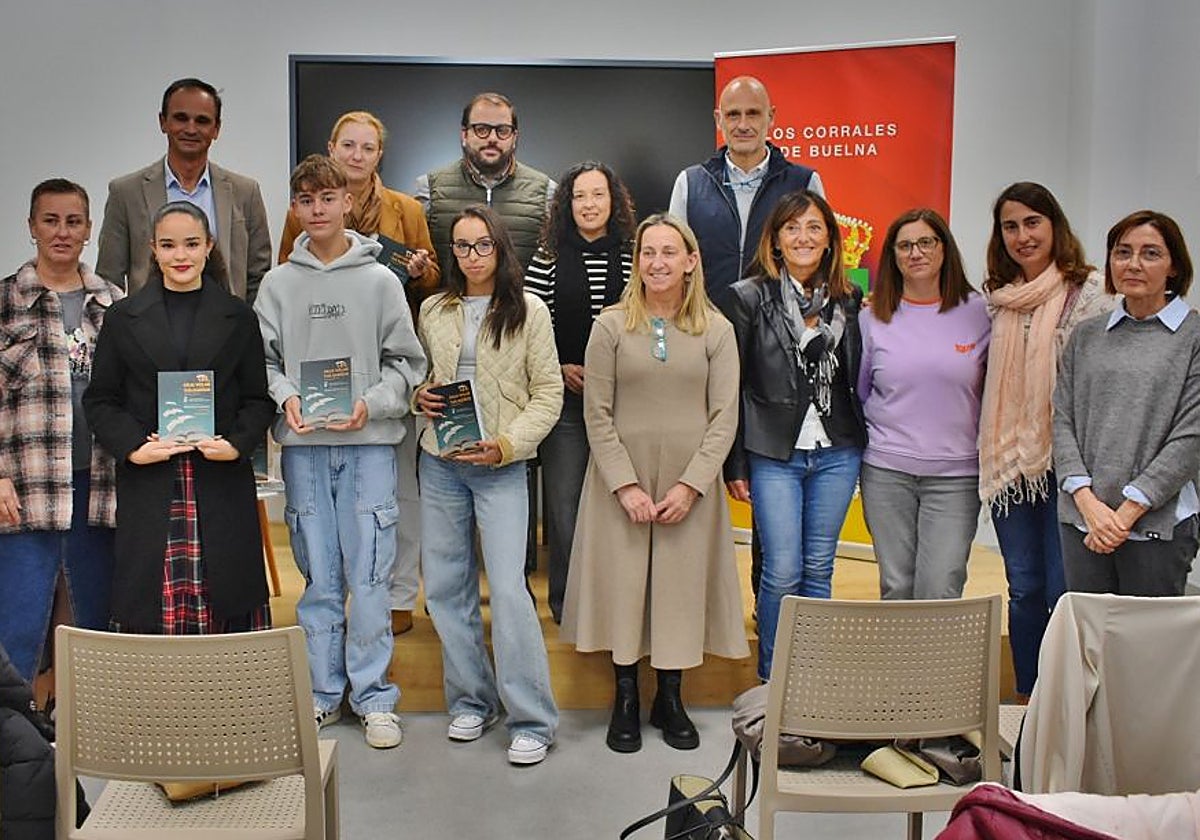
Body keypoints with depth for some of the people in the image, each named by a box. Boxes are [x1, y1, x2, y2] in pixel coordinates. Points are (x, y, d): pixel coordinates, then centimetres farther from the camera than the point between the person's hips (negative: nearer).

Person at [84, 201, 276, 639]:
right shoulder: (124, 317, 10)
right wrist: (131, 446, -7)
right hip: (148, 484, 0)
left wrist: (237, 444, -9)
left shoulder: (238, 318, 10)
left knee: (225, 598, -1)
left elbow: (259, 399, 9)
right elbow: (100, 399, 10)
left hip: (222, 479, 0)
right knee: (148, 599, -2)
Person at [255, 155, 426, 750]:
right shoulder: (278, 284, 8)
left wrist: (371, 404, -12)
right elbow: (264, 360, 8)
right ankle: (322, 692, 21)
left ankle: (374, 695, 12)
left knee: (370, 575, 0)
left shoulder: (380, 280, 3)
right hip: (303, 446, 2)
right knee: (317, 576, 9)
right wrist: (285, 397, -11)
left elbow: (405, 361, 2)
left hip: (369, 444, -2)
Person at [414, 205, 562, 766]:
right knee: (444, 586, 8)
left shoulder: (528, 311, -1)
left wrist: (506, 445, -13)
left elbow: (548, 394, -2)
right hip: (439, 461, 5)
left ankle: (531, 719, 1)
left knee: (507, 588, -10)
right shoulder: (433, 310, 9)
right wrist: (418, 397, -3)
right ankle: (471, 700, 25)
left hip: (501, 466, -4)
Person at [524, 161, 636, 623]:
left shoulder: (633, 259, 4)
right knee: (564, 499, 3)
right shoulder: (548, 258, 2)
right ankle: (566, 602, 17)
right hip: (564, 398, 0)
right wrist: (559, 369, -7)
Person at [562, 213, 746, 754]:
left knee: (682, 585, 5)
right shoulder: (611, 325, 0)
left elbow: (724, 417, 0)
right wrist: (626, 485, -10)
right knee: (622, 582, 3)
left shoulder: (716, 330, 3)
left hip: (690, 483, 1)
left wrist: (691, 485, -9)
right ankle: (625, 699, 18)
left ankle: (670, 698, 21)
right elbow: (597, 414, -2)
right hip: (620, 478, -1)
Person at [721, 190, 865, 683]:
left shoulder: (848, 300, 7)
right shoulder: (749, 297, -3)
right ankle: (771, 680, 16)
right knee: (782, 573, -2)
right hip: (774, 456, -3)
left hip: (837, 454, 4)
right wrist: (735, 465, -4)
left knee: (819, 569, 11)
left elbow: (856, 379, 13)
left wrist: (864, 446, 8)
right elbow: (731, 387, -3)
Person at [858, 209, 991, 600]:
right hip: (885, 470, 1)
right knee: (896, 587, 8)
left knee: (940, 590, -7)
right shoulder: (873, 318, 5)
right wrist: (857, 450, 8)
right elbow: (856, 392, 13)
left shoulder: (978, 312, 2)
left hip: (955, 474, -1)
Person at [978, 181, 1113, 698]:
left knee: (1065, 591, -3)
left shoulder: (1089, 293, -5)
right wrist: (989, 450, 11)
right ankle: (1028, 704, 23)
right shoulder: (995, 298, 11)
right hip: (1008, 462, 5)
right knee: (1024, 589, 11)